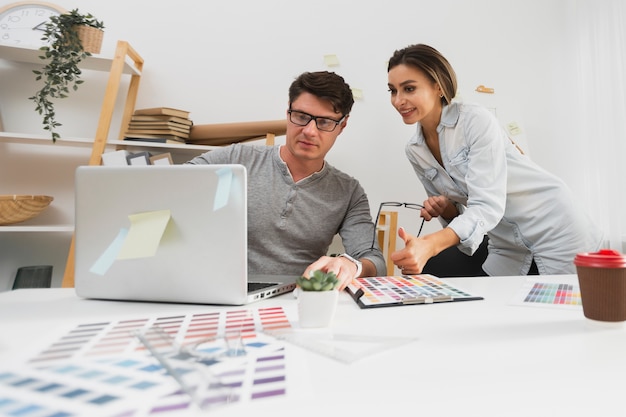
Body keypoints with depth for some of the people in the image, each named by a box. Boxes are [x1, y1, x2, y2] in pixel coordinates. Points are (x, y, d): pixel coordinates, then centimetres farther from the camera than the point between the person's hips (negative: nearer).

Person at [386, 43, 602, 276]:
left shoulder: (476, 120, -21)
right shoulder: (414, 152, -3)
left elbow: (488, 206, -31)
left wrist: (429, 245, -46)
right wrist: (445, 208, -18)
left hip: (555, 231, -5)